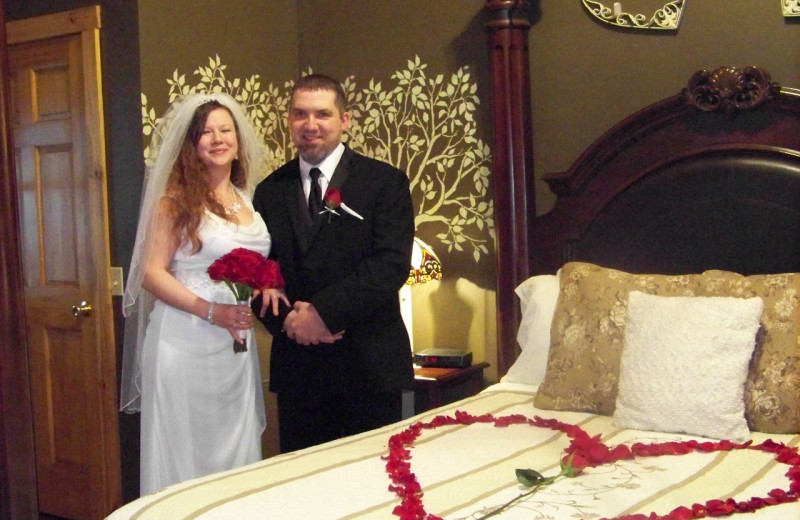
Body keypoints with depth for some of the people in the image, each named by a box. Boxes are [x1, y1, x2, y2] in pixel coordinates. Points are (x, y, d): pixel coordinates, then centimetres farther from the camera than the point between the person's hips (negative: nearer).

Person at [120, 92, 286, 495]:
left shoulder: (247, 199, 12)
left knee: (237, 450, 11)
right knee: (186, 449, 3)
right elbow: (152, 273, -10)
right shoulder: (176, 199, -5)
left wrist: (266, 285, 1)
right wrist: (210, 310, -20)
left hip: (237, 345, 6)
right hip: (186, 340, -5)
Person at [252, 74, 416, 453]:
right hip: (296, 363, 3)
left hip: (370, 363, -3)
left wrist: (324, 311, -17)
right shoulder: (270, 191, 11)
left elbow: (392, 263, -11)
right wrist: (286, 318, -10)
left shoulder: (385, 182, 0)